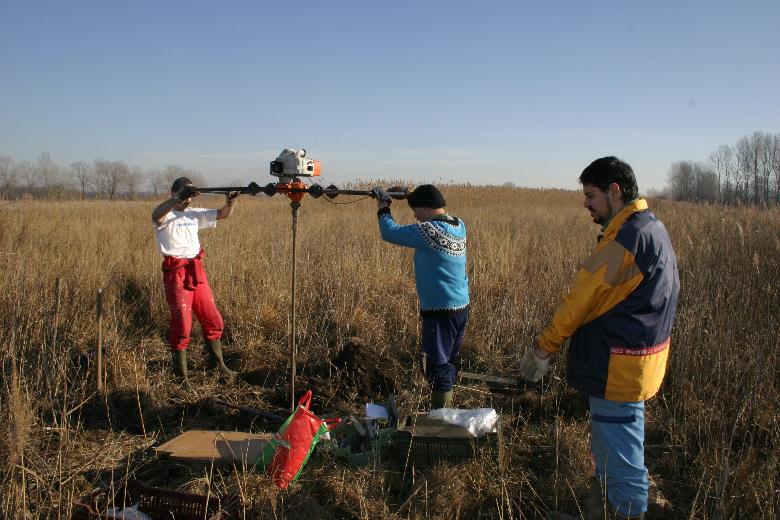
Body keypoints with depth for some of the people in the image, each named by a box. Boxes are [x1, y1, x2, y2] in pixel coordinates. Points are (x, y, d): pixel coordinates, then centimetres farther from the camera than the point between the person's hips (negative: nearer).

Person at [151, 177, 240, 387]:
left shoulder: (194, 214, 14)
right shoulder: (165, 215, -5)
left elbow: (222, 214, 11)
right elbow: (156, 215, -30)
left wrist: (230, 202, -11)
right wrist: (179, 198, -44)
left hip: (197, 271, 6)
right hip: (176, 273, -6)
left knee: (213, 320, 12)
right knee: (182, 325, -4)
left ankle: (219, 364, 29)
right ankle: (181, 375, 8)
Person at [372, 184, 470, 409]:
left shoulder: (429, 231, -19)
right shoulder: (459, 226, 5)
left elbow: (390, 232, -15)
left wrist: (383, 205, 1)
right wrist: (411, 197, 17)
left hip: (440, 311, -9)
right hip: (461, 307, 9)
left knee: (438, 367, 0)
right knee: (449, 363, 19)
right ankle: (446, 412, 30)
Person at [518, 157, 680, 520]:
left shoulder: (628, 237, -21)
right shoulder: (651, 228, 11)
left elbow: (583, 298, -18)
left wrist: (544, 347, -9)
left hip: (619, 366, -11)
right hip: (634, 359, 11)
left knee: (621, 455, 3)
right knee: (609, 449, 22)